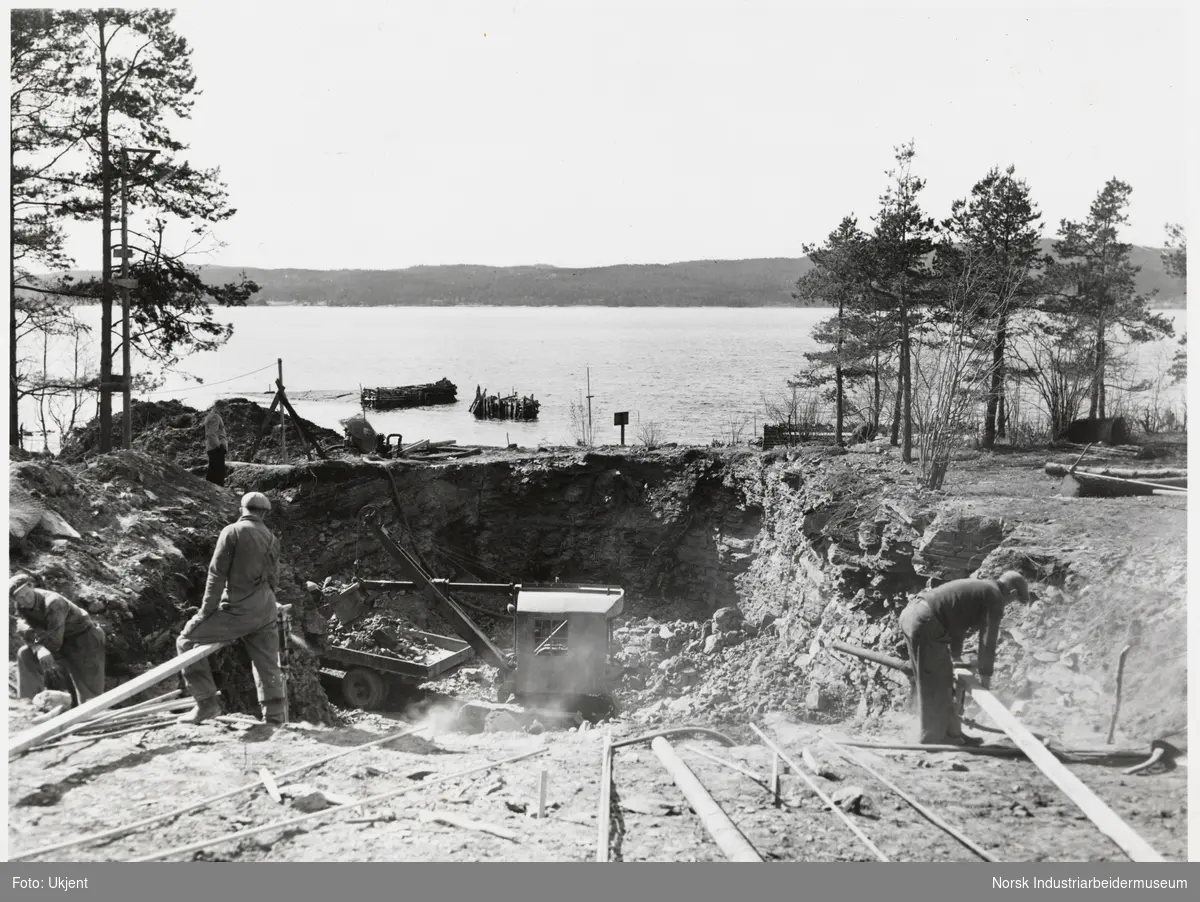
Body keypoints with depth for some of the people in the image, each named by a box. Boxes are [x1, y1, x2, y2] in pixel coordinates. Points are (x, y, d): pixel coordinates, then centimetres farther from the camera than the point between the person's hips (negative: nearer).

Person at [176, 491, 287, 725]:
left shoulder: (233, 531, -5)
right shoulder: (271, 539, 12)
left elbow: (217, 574, -9)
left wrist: (206, 611, -5)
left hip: (238, 611, -6)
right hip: (266, 613, 6)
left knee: (187, 640, 8)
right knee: (269, 669, 11)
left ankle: (206, 702, 3)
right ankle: (276, 720, 10)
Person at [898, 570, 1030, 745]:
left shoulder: (977, 587, 26)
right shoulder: (995, 597, -2)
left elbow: (956, 622, 35)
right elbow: (988, 638, -2)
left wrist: (956, 656, 40)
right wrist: (985, 673, 7)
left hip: (911, 613, 10)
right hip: (924, 622, -10)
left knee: (931, 683, 16)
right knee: (937, 683, 0)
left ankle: (951, 732, 24)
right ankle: (933, 737, 6)